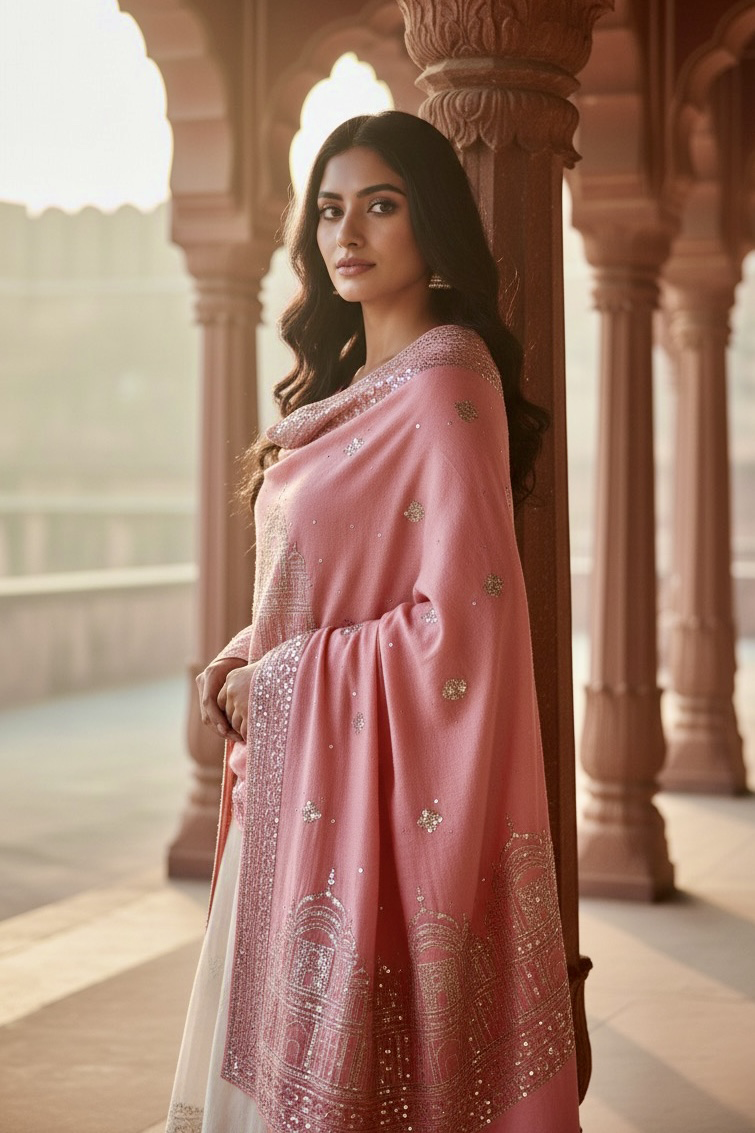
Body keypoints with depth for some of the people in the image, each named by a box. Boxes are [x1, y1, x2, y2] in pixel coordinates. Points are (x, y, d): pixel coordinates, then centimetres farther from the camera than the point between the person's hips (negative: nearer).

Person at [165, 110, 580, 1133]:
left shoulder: (445, 386, -15)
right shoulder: (349, 382, 13)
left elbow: (460, 624, -21)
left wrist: (274, 680, -12)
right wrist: (237, 667, 2)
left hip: (375, 779, -9)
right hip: (297, 775, 9)